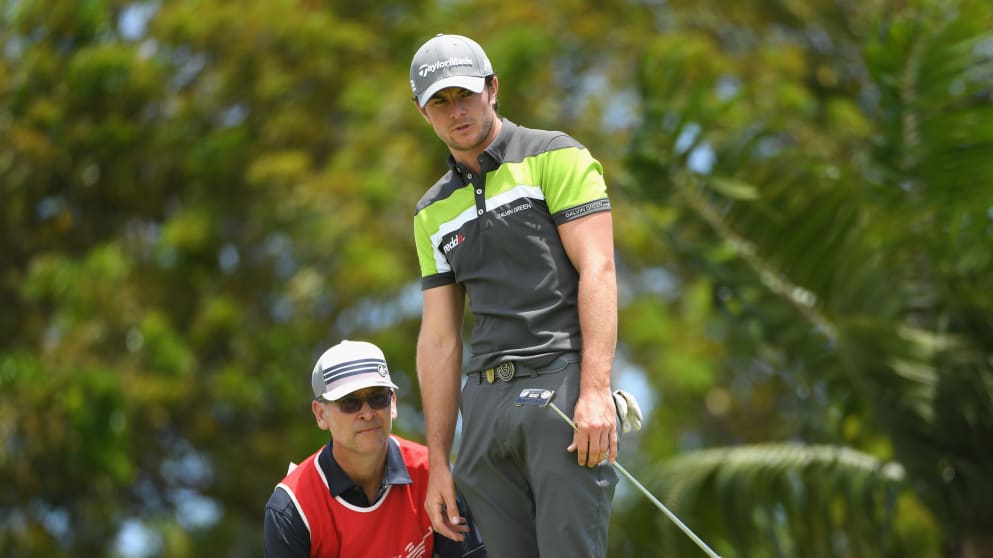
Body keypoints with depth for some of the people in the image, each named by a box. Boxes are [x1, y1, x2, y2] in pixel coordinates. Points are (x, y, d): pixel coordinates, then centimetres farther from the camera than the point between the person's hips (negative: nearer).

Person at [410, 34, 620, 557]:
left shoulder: (556, 157, 4)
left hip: (562, 382, -5)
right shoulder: (434, 211, 21)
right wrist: (437, 462, 14)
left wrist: (595, 390, -17)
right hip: (485, 402, 6)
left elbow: (597, 269, -6)